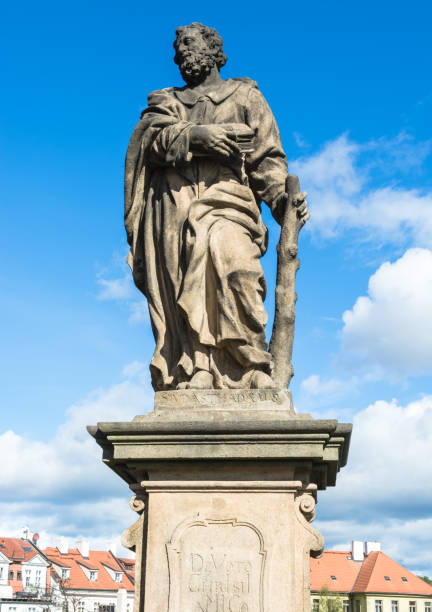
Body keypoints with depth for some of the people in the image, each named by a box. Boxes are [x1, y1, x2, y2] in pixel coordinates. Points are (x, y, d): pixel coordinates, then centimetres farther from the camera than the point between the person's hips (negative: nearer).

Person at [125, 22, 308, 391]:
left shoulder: (245, 96, 23)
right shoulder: (165, 102, 29)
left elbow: (267, 156, 12)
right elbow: (155, 138, 6)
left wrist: (282, 196, -7)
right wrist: (196, 135, -13)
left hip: (224, 199, -2)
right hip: (171, 206, 3)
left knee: (233, 263, -30)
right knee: (180, 299, -12)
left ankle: (254, 370, -28)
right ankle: (192, 380, -16)